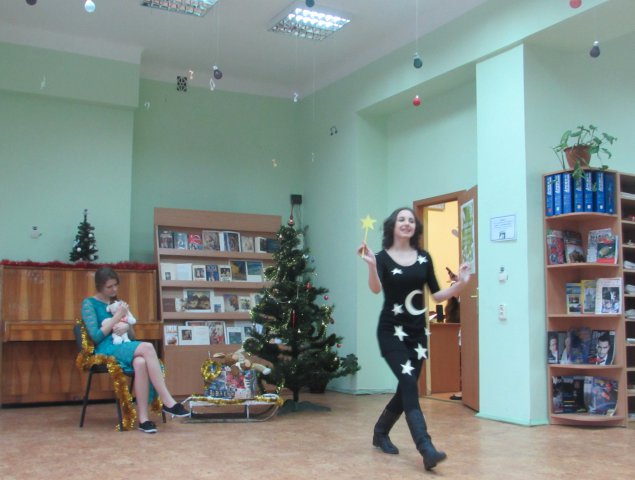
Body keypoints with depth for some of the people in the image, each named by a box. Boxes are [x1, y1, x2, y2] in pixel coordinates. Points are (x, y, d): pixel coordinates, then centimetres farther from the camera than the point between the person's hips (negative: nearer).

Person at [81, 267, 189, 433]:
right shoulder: (89, 304, 4)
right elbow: (96, 336, -7)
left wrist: (127, 327, -5)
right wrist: (117, 317, -8)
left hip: (124, 347, 5)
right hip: (106, 350, -5)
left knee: (140, 363, -35)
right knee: (147, 347, -33)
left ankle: (143, 417, -36)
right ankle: (168, 402, -32)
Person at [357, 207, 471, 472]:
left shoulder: (424, 258, 7)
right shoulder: (383, 257, -5)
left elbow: (436, 295, 7)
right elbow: (375, 289, -22)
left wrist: (460, 284, -8)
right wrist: (371, 265, -40)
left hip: (417, 331, 5)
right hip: (391, 330, -5)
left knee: (406, 389, 10)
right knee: (409, 384, -17)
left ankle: (380, 432, 34)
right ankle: (427, 450, -21)